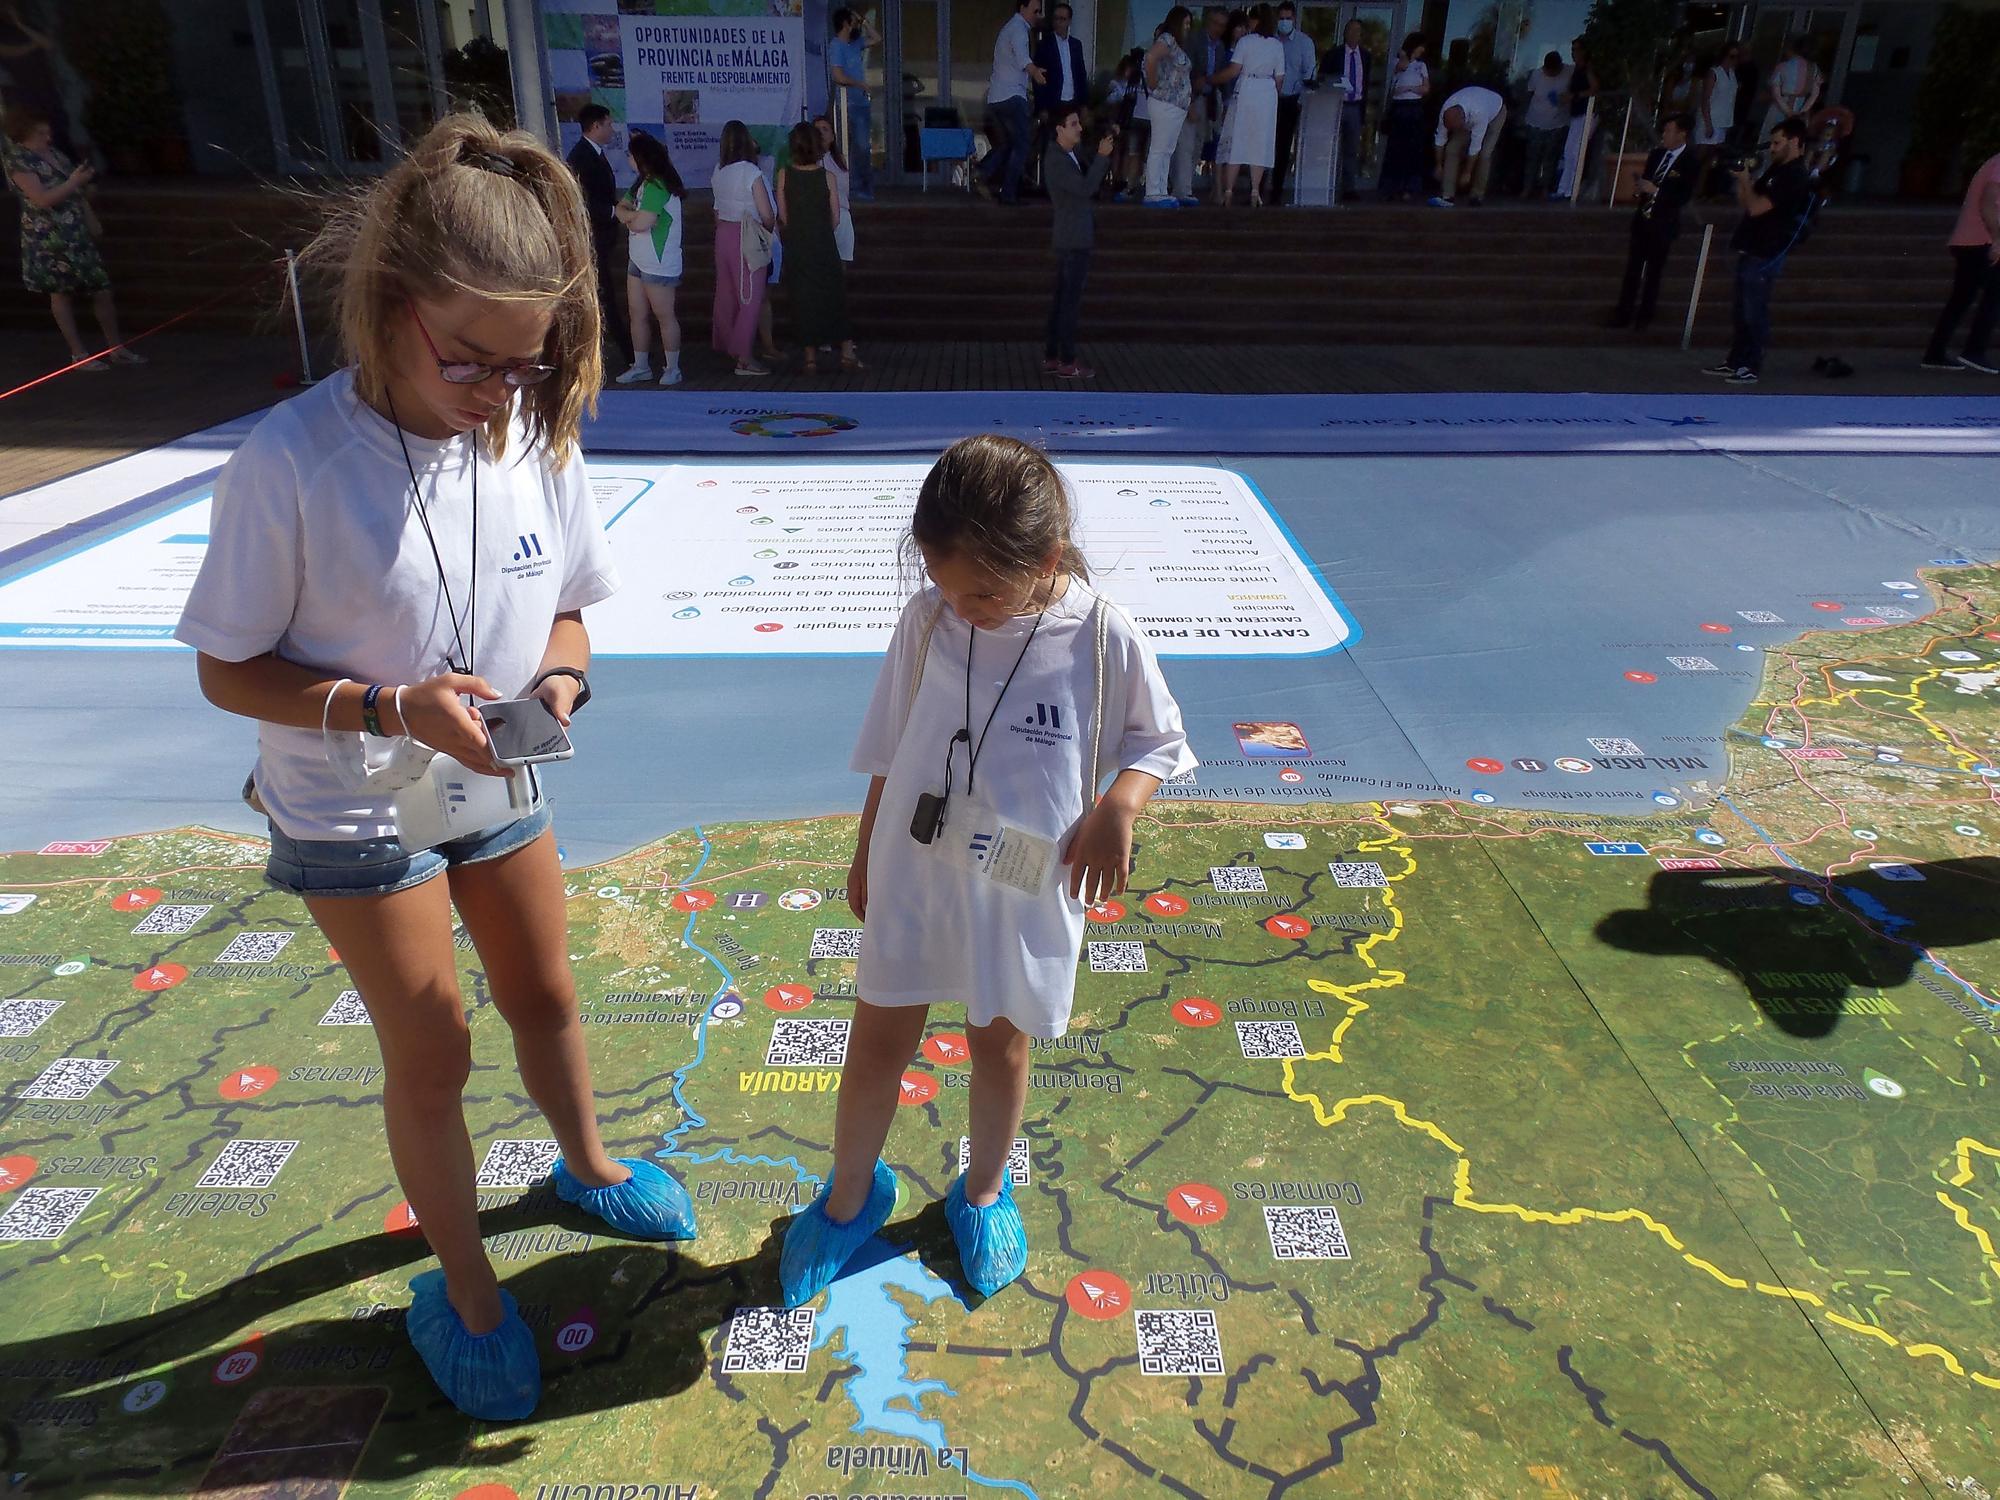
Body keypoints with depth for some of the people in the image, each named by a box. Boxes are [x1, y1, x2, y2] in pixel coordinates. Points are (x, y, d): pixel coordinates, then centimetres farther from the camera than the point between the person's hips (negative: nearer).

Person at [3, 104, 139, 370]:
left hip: (78, 233, 7)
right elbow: (42, 199, -20)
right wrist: (74, 181, -20)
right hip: (50, 238, -7)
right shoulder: (18, 161, -12)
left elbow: (75, 190, 20)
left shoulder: (52, 152, 10)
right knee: (61, 293, 4)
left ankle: (116, 348, 14)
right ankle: (79, 354, 9)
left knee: (102, 289, 5)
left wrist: (91, 219, 17)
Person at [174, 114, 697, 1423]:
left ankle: (587, 1166, 50)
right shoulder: (291, 464, -25)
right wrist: (393, 707, -29)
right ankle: (465, 1288, 32)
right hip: (353, 812, -4)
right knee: (432, 1049, 9)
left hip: (499, 787, 4)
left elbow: (566, 610, 1)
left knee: (545, 995, 20)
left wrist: (560, 678, -20)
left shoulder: (538, 437, -13)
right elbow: (230, 671, -15)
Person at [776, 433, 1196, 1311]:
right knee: (878, 1040, 11)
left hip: (1025, 890, -1)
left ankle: (984, 1191, 44)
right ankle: (849, 1197, 36)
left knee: (1000, 1042, 17)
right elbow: (889, 747, 3)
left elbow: (1159, 740, 0)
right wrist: (865, 853, 11)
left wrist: (1119, 806, -20)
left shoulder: (1103, 638, -15)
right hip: (914, 874, 2)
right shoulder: (927, 619, -9)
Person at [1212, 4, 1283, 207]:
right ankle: (1255, 193, -1)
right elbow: (1279, 78, 6)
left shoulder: (1245, 41, -2)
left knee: (1235, 141, 0)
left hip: (1245, 92, -3)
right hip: (1268, 96, 3)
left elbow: (1234, 70, -9)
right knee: (1260, 143, 5)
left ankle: (1228, 191, -5)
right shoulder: (1278, 45, 8)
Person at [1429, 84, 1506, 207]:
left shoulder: (1479, 114, -46)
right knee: (1452, 149, -12)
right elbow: (1440, 138, -16)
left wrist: (1467, 173, -29)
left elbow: (1475, 146, -37)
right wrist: (1439, 166, -7)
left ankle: (1478, 195, -3)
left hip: (1496, 112, -4)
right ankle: (1447, 196, -13)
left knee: (1484, 153, -18)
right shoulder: (1446, 112, -31)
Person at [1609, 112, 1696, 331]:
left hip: (1663, 223, -6)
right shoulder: (1657, 153, 6)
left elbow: (1683, 197, -17)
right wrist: (1643, 186, -5)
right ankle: (1623, 313, 15)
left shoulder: (1690, 162, -12)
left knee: (1653, 272, 4)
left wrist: (1655, 191, -25)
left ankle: (1644, 317, 14)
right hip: (1643, 217, 6)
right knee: (1632, 268, 8)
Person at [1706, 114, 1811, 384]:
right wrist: (1742, 175, 6)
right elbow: (1744, 202, 19)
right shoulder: (1776, 170, 18)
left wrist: (1744, 179, -7)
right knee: (1740, 312, 13)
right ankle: (1734, 362, 19)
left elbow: (1756, 207, -21)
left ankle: (1750, 368, -2)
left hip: (1765, 256, -10)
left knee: (1754, 313, -7)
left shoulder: (1794, 176, -14)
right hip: (1751, 251, 10)